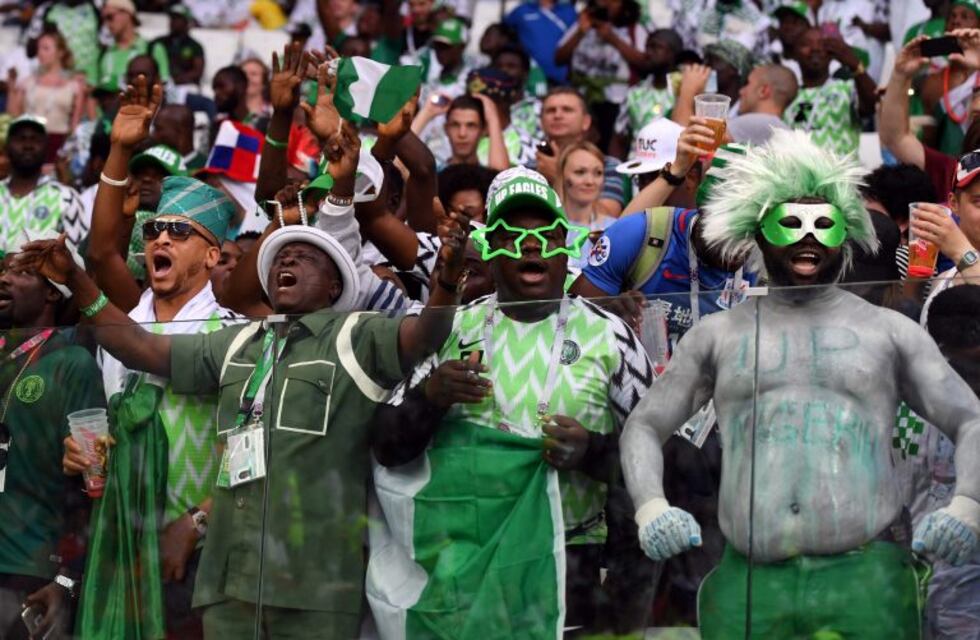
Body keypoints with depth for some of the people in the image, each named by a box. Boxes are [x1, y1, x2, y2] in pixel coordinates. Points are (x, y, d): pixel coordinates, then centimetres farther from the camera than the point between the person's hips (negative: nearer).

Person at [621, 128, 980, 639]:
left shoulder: (889, 332, 13)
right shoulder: (718, 334, 17)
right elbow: (643, 427, 19)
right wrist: (650, 507, -3)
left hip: (866, 580, -1)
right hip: (750, 583, 1)